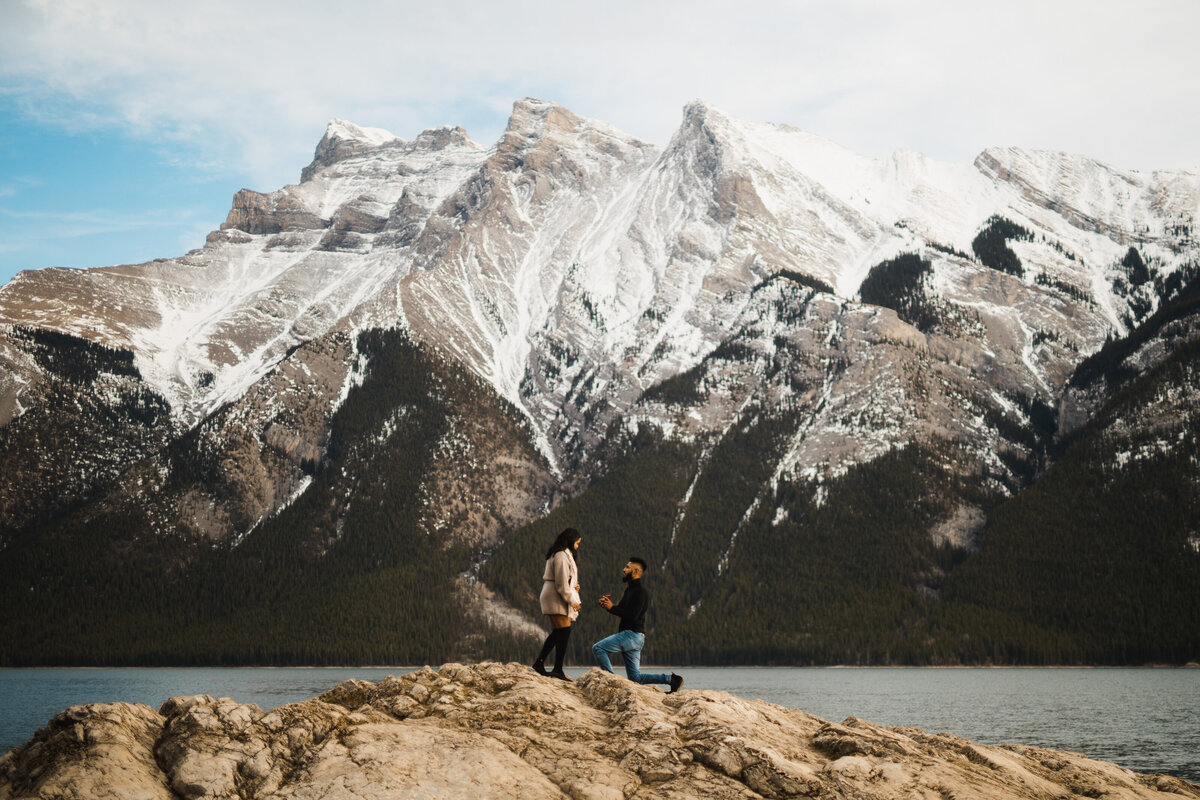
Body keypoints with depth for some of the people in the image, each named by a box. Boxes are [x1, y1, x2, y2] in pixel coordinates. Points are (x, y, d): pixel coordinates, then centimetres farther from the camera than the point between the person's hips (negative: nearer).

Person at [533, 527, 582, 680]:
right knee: (564, 632, -12)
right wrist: (572, 600, -15)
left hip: (554, 597, 11)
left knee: (557, 632, 13)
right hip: (556, 598, -11)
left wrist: (573, 586, 7)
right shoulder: (561, 556, -15)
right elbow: (561, 582, -19)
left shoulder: (565, 554, 19)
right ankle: (558, 669, -13)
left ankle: (539, 663, 18)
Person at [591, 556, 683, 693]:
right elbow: (622, 612, 22)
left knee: (598, 648, -15)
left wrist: (612, 608, -17)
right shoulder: (630, 590, 20)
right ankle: (671, 679, 9)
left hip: (633, 635, -10)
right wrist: (608, 605, 5)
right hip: (628, 636, 10)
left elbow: (632, 616, -21)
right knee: (636, 678, 8)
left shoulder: (640, 592, -12)